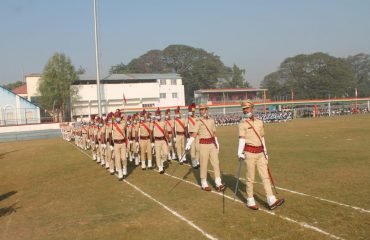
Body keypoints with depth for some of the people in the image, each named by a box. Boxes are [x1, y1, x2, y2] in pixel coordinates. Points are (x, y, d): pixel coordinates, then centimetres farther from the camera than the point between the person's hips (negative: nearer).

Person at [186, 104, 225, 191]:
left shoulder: (212, 120, 10)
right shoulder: (199, 122, -4)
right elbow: (194, 134, -14)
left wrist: (217, 143, 18)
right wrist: (188, 144, -26)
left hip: (212, 144, 4)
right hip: (204, 144, -4)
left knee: (216, 163, 1)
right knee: (204, 164, 1)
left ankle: (218, 184, 3)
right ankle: (204, 184, 12)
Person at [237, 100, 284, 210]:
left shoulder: (259, 122, 11)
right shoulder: (242, 123, -5)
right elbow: (242, 139, -15)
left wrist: (265, 152, 20)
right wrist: (240, 152, -28)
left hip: (260, 152, 5)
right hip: (249, 153, -5)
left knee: (265, 176, 1)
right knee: (250, 178, 2)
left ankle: (271, 201, 0)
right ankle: (250, 201, 14)